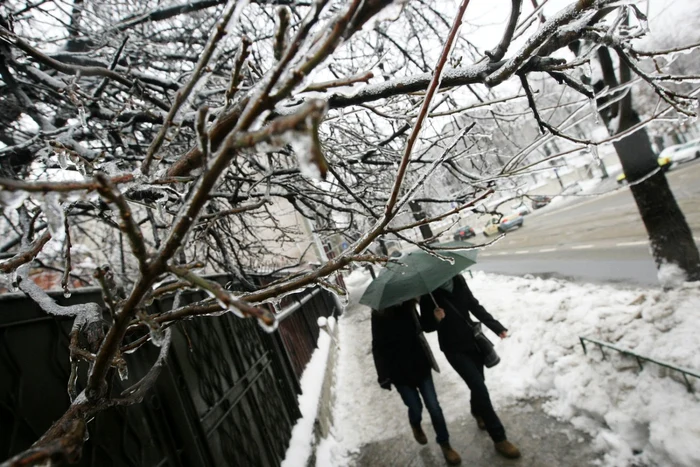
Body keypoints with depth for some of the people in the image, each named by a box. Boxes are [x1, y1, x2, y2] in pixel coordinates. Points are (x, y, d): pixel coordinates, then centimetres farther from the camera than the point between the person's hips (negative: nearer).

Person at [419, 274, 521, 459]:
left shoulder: (458, 281, -7)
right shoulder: (429, 293, -19)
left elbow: (475, 307, 3)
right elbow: (426, 326, -11)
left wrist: (497, 327, 1)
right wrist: (436, 319, -33)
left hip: (473, 340, 5)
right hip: (454, 349, -5)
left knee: (477, 383, 20)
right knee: (480, 389, -6)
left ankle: (477, 411, 51)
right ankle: (499, 439, 9)